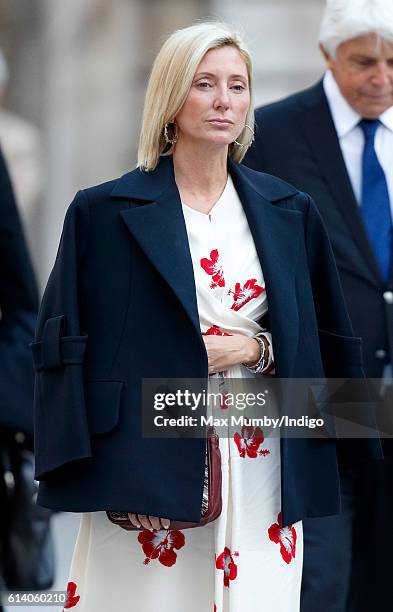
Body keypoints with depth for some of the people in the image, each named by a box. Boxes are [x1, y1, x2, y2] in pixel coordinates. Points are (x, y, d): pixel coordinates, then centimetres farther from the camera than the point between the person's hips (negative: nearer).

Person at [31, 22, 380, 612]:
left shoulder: (290, 212, 10)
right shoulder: (104, 211, 0)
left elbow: (325, 339, 14)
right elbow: (65, 342, 0)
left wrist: (254, 349, -6)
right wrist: (73, 467, -8)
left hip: (260, 467, 3)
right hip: (148, 462, -3)